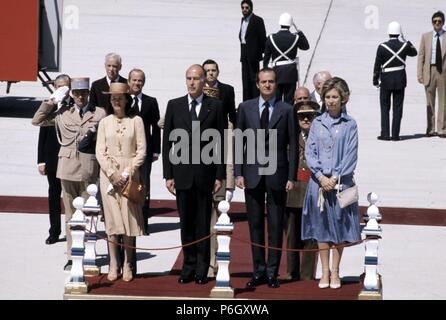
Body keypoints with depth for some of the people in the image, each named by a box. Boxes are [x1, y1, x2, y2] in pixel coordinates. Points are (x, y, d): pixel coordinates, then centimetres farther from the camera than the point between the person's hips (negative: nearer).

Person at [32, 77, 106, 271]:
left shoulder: (100, 114, 2)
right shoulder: (62, 113, 8)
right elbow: (37, 120, 12)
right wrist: (51, 101, 6)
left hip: (90, 169, -2)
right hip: (68, 167, 2)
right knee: (70, 213, 7)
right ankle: (72, 256, 12)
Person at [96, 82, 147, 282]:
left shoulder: (136, 121, 2)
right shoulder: (105, 122, 7)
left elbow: (141, 151, -1)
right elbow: (100, 151, 3)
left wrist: (127, 173, -10)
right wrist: (112, 173, -9)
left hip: (130, 174, -1)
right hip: (108, 174, 1)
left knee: (129, 218, -2)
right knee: (112, 219, 1)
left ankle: (127, 265, 4)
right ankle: (113, 265, 6)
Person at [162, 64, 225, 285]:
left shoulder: (215, 106, 2)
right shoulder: (174, 105, 6)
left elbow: (221, 142, 1)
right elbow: (167, 141, 6)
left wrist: (220, 175, -3)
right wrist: (168, 175, 0)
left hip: (205, 174, -1)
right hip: (182, 173, 1)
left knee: (203, 223, 4)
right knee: (186, 223, 6)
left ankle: (202, 269, 12)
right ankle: (188, 266, 15)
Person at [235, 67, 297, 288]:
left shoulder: (286, 110, 1)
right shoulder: (245, 108, 6)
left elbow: (293, 146, 0)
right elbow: (239, 142, 6)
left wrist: (291, 177, -5)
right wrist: (238, 173, -1)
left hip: (276, 175, -2)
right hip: (252, 174, 2)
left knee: (276, 226, 3)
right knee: (255, 226, 7)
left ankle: (272, 272, 10)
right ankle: (258, 271, 15)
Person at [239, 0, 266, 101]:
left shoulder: (257, 20, -8)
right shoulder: (243, 20, 14)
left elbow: (262, 38, -8)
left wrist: (261, 52, -7)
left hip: (253, 54, -7)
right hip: (244, 54, 7)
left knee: (254, 79, -7)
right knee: (245, 79, 9)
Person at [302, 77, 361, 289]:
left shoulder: (349, 124, 1)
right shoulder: (317, 123, 7)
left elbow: (351, 155, -4)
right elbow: (309, 152, 3)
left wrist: (335, 178, -12)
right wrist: (321, 176, -9)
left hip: (341, 182, -2)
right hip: (319, 181, 2)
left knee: (338, 226, 3)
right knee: (321, 226, 5)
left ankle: (335, 272, 11)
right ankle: (325, 272, 12)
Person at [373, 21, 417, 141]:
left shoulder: (382, 47, -11)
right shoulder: (404, 46, -5)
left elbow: (377, 65, -7)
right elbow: (414, 53, 18)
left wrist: (375, 80, 3)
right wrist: (406, 41, 15)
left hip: (386, 81, -2)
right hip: (400, 80, 2)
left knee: (385, 108, 7)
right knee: (397, 108, 5)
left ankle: (385, 134, 4)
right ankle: (395, 134, 4)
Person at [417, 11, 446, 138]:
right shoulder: (425, 36, 9)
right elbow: (421, 56, 8)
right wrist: (419, 74, 1)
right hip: (429, 70, 2)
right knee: (430, 101, 6)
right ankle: (430, 129, 13)